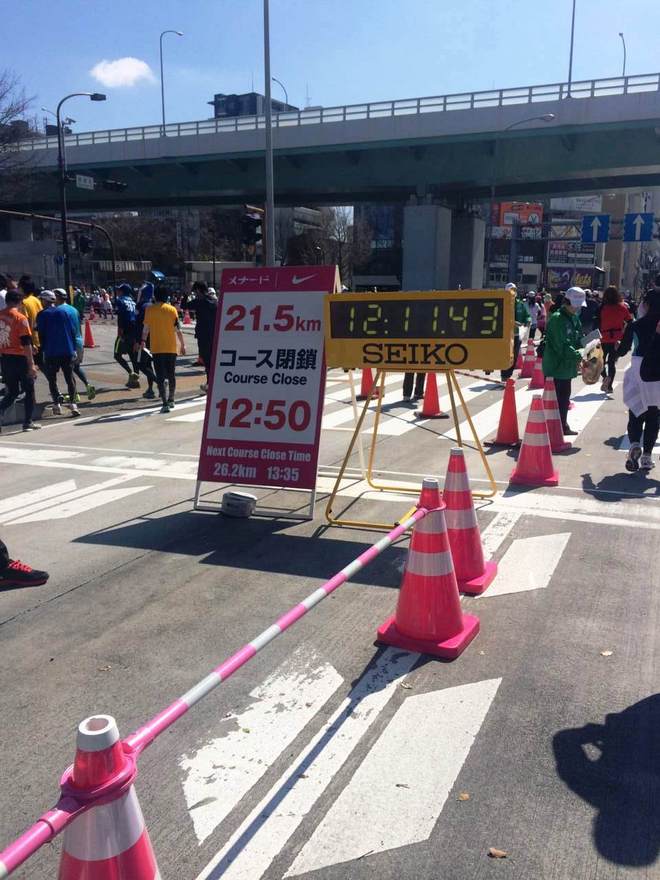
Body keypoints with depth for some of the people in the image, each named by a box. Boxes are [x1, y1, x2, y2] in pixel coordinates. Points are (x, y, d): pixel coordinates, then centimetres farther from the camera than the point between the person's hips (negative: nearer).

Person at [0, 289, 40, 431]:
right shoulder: (20, 318, -13)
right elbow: (26, 342, -16)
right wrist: (31, 364, -16)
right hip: (20, 358, -5)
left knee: (12, 392, 16)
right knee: (29, 390, 10)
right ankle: (28, 422, 12)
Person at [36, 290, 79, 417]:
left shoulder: (42, 314, -1)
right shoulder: (63, 312, 8)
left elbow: (41, 334, -4)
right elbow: (72, 331, 6)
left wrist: (43, 350, 3)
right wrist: (74, 349, 10)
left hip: (51, 353, -2)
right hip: (67, 351, 3)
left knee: (52, 379, 9)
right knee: (69, 378, 5)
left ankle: (57, 405, 4)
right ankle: (72, 404, -9)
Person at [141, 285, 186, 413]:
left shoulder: (150, 310, -2)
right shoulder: (172, 310, -1)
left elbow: (146, 328, 3)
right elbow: (177, 329, -2)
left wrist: (143, 341, 17)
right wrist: (182, 344, 6)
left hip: (156, 348, -2)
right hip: (171, 347, 2)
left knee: (161, 376, -4)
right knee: (171, 375, 16)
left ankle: (165, 403, -17)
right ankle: (171, 400, 28)